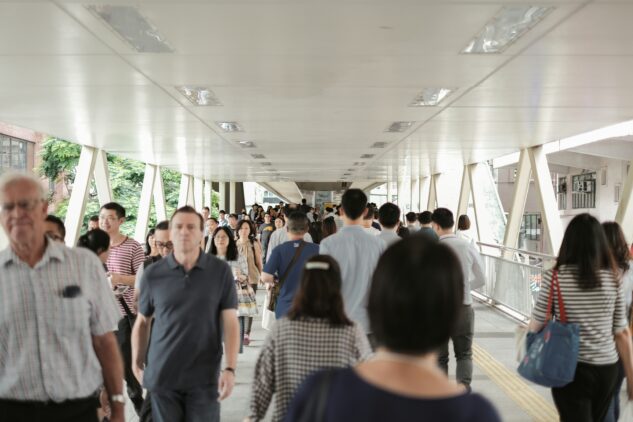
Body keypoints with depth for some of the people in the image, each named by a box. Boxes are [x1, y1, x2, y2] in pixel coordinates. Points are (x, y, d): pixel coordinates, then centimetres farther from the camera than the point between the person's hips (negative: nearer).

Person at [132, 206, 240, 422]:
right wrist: (137, 363, 10)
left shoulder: (221, 271, -4)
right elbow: (142, 322, 9)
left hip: (204, 377, -1)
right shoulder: (152, 274, -1)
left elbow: (230, 322, -5)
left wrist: (230, 369, -12)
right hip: (162, 376, 1)